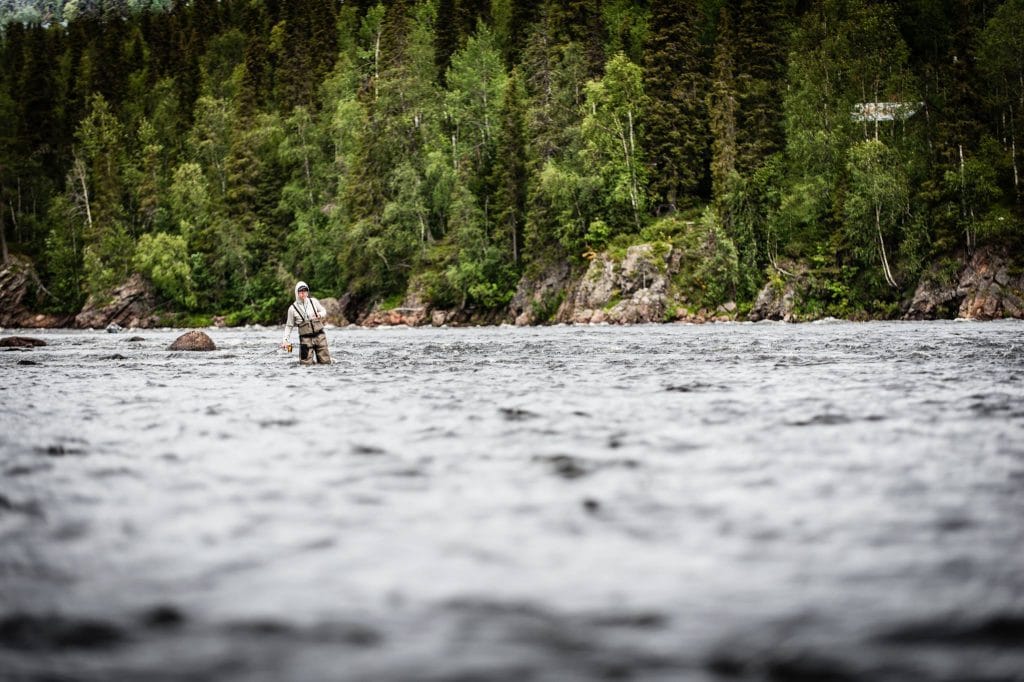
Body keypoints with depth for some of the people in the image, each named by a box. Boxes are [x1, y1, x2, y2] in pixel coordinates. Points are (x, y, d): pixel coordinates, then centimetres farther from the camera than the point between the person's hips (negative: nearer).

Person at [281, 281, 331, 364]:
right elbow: (289, 326, 7)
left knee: (325, 363, 1)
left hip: (319, 336, 2)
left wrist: (320, 315, -8)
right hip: (306, 338, -2)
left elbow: (324, 311, 16)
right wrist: (285, 339, -3)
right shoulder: (292, 308, -1)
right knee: (306, 364, -8)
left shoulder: (313, 301, 3)